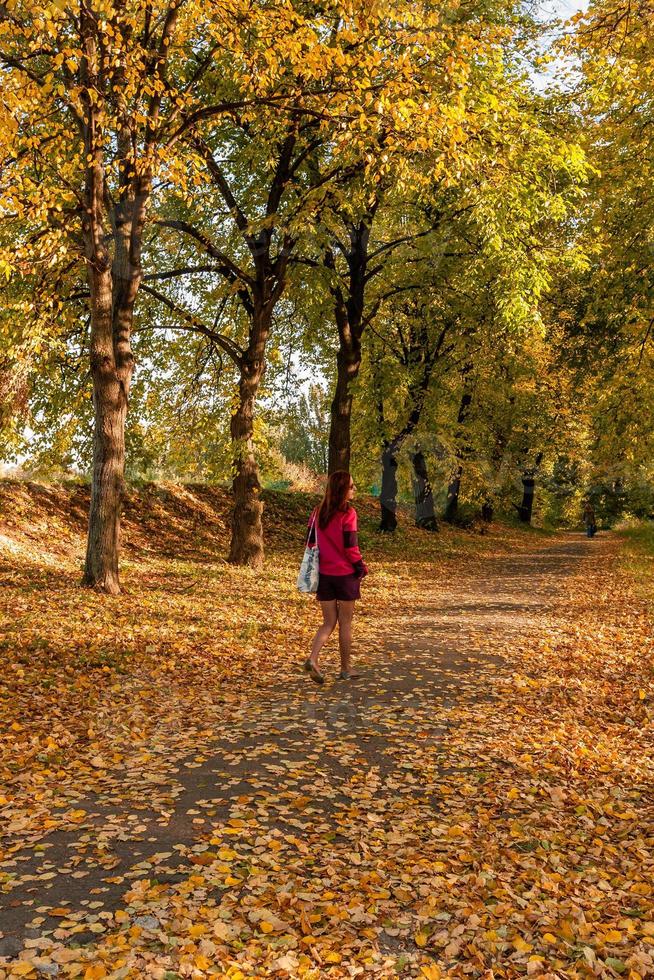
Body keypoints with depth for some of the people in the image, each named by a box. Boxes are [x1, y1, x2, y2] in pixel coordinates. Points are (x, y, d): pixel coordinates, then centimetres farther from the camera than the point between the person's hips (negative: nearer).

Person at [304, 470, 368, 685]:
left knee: (329, 622, 13)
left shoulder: (318, 512, 5)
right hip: (345, 573, -5)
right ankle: (345, 669, 19)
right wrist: (361, 567, -1)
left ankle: (313, 659, -8)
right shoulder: (348, 513, -13)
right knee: (345, 622, 9)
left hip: (323, 573, 5)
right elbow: (350, 546, -15)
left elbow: (311, 541, 7)